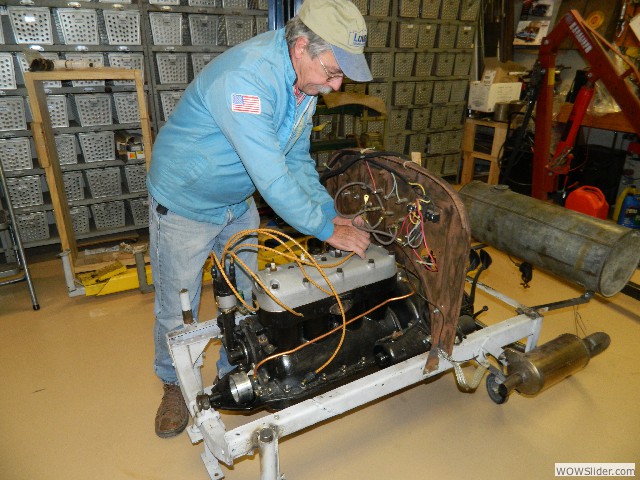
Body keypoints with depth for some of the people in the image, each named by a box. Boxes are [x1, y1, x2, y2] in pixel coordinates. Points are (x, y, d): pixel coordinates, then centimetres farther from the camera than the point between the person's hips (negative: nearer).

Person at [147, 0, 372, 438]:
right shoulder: (246, 78, -35)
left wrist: (332, 213, -9)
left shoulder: (305, 79, -6)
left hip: (239, 203, 7)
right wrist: (327, 230, -29)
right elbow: (272, 177, -38)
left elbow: (298, 160, 0)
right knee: (178, 309, 8)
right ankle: (175, 384, 36)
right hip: (185, 204, -7)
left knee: (247, 297, 15)